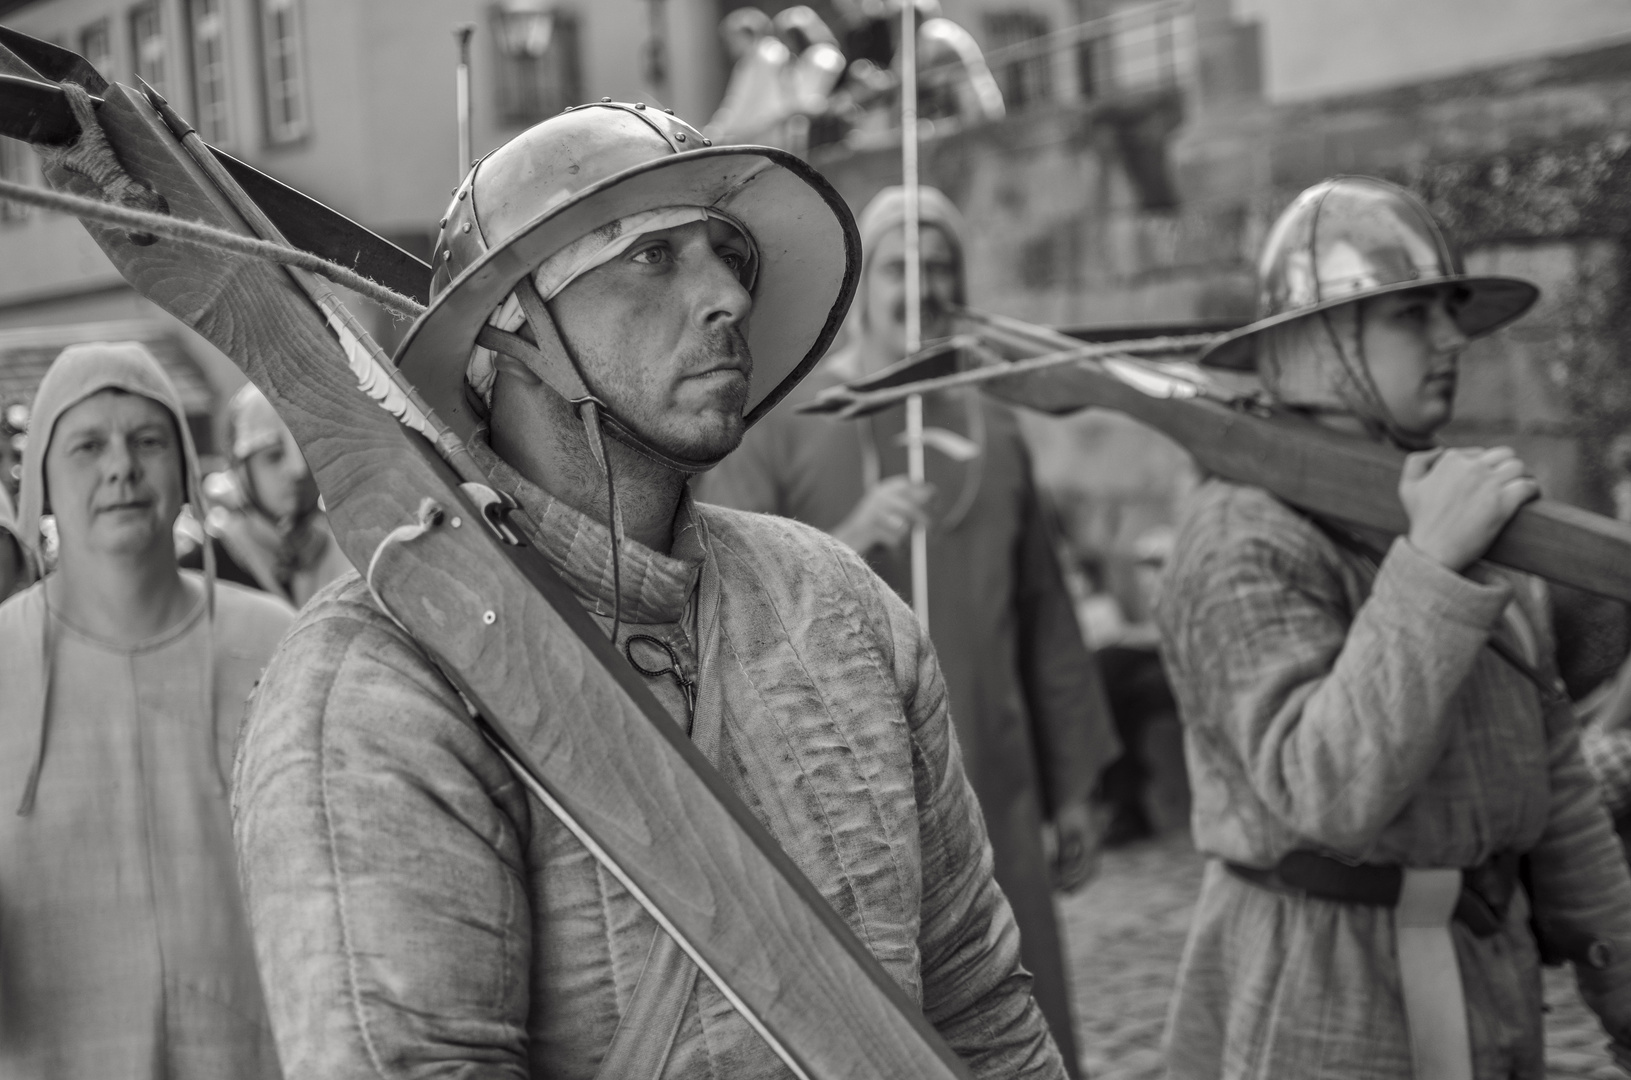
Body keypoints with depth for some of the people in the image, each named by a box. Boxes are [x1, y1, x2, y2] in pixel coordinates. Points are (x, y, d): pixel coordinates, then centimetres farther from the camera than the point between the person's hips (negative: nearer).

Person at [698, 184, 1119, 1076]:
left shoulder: (996, 433, 12)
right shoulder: (779, 425, -1)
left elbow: (1044, 623, 14)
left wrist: (1073, 785, 13)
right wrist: (844, 542, -24)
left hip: (988, 797, 4)